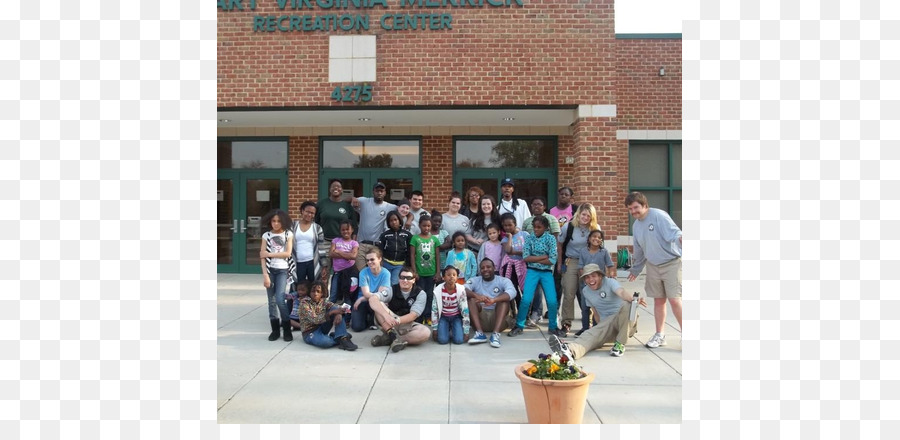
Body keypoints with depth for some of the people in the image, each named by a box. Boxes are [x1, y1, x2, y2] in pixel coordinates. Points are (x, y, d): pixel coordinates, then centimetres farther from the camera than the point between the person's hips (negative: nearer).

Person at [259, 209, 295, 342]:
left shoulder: (288, 234, 2)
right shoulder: (266, 235, 4)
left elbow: (288, 253, -7)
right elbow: (262, 256, 0)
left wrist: (269, 254, -8)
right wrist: (265, 274, -8)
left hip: (283, 270, -2)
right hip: (270, 270, 2)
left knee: (280, 299, -12)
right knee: (271, 300, 4)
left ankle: (287, 329, 0)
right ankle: (275, 329, 14)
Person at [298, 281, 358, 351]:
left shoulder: (323, 301, 0)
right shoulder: (304, 303, -16)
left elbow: (338, 308, -8)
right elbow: (315, 319, -27)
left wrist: (338, 314, -31)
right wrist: (331, 313, -33)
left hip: (321, 328, 6)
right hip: (310, 332, -6)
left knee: (335, 308, -14)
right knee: (325, 342, -41)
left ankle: (342, 338, -22)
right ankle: (341, 339, -9)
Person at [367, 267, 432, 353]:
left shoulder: (420, 294, -8)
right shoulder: (392, 290, -7)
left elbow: (413, 315, -18)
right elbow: (372, 299, -24)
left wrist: (397, 320, -36)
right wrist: (386, 315, -42)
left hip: (409, 325, 0)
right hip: (390, 324, 0)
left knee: (425, 332, -32)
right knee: (378, 304, -23)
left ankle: (389, 338, -26)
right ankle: (393, 334, -31)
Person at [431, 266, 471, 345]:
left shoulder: (461, 290, -19)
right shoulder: (438, 290, -19)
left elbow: (465, 310, -14)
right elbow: (434, 310, -8)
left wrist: (466, 331, -14)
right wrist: (434, 329, -7)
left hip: (456, 317, 0)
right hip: (443, 317, 0)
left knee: (459, 340, -19)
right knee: (442, 340, -19)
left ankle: (453, 330, 16)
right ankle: (447, 329, 15)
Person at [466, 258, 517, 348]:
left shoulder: (503, 281, 3)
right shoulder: (474, 281, 8)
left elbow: (512, 292, -21)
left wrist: (493, 300, -39)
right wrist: (476, 295, -36)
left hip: (498, 318, -1)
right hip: (480, 318, 1)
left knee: (504, 298, -23)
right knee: (471, 298, -19)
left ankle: (495, 334, -36)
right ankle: (480, 333, -31)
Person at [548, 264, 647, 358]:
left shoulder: (610, 282, -8)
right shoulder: (586, 291, 10)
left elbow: (621, 292, -30)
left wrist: (633, 300, -51)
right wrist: (601, 326, 11)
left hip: (625, 321, -3)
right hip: (607, 323, 4)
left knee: (627, 305, -36)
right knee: (593, 333, -29)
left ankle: (620, 344, -26)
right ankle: (571, 350, -61)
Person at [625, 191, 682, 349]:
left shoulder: (659, 216, -15)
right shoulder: (636, 226, 8)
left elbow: (674, 232, -28)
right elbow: (639, 250, 21)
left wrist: (680, 238, -50)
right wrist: (635, 270, 28)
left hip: (672, 263, -7)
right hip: (653, 266, 7)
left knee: (675, 300, -11)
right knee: (658, 301, 11)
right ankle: (659, 335, 21)